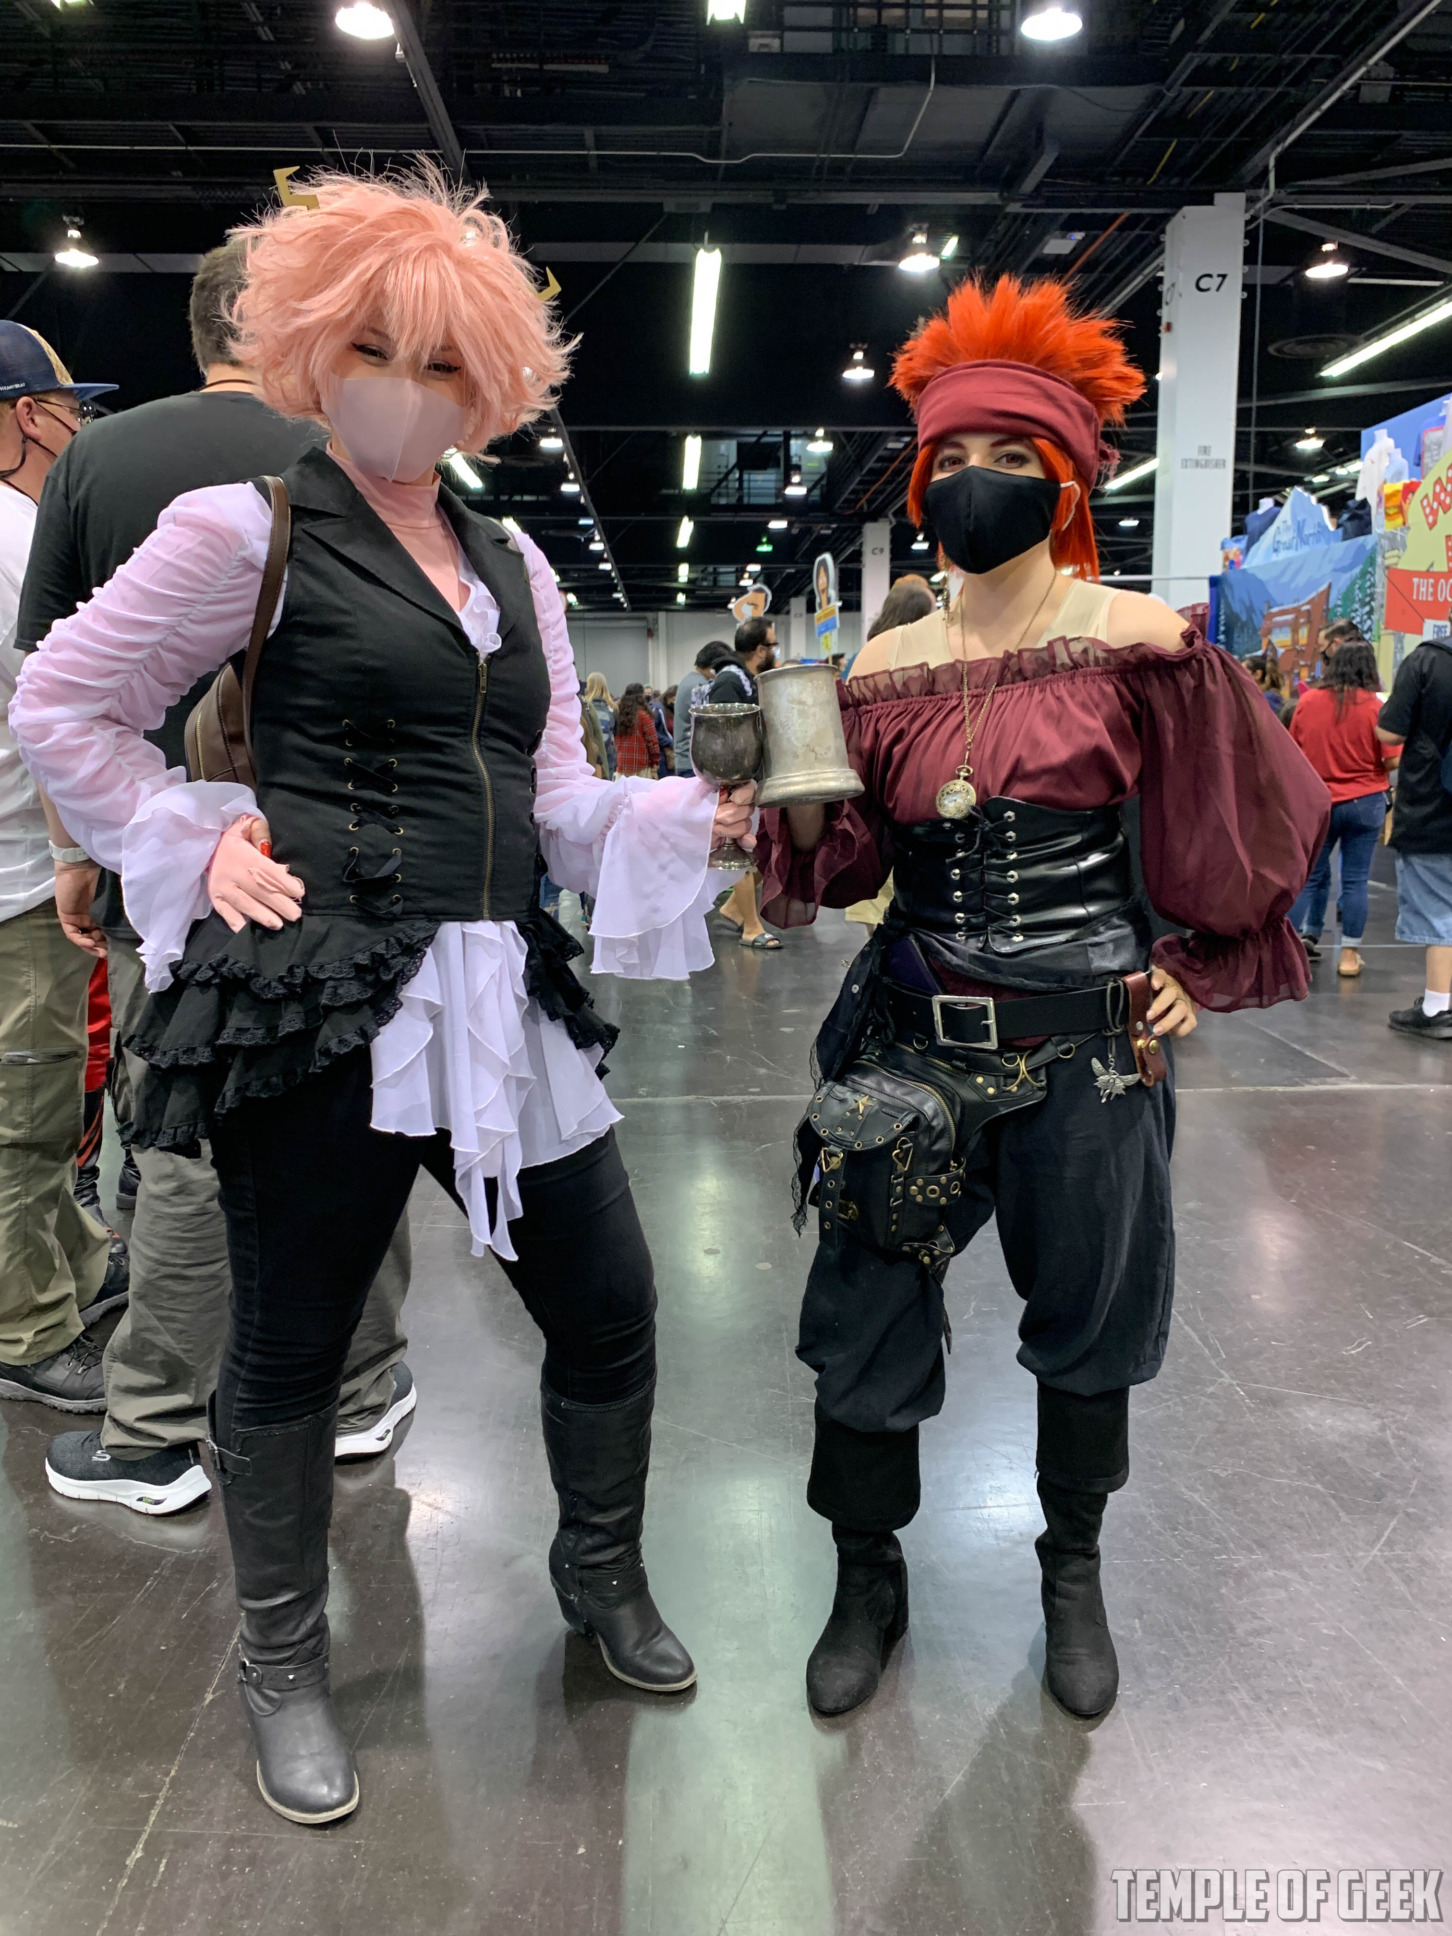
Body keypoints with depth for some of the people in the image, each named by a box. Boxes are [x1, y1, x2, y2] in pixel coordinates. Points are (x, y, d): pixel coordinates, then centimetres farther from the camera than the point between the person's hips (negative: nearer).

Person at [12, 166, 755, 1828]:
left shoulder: (512, 562, 14)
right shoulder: (248, 530, -2)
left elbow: (558, 802, 11)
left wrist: (699, 818, -5)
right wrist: (195, 847, -5)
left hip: (502, 999, 6)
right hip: (318, 1004, -5)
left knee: (607, 1309, 11)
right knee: (290, 1343, 10)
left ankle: (603, 1572, 40)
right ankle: (283, 1662, 36)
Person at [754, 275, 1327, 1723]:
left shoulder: (1139, 642, -4)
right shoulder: (883, 666, 4)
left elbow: (1243, 827, 4)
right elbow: (845, 858, 4)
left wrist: (1200, 971, 1)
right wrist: (799, 801, -15)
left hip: (1088, 1043, -1)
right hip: (914, 1035, 2)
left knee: (1087, 1321, 13)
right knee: (865, 1318, 4)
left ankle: (1072, 1574, 40)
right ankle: (868, 1584, 29)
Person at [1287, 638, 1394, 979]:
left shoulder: (1308, 701, -2)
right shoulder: (1374, 706, -10)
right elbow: (1391, 761, -10)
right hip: (1364, 802, -2)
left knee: (1311, 874, 14)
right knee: (1355, 879, 4)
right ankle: (1349, 953, 8)